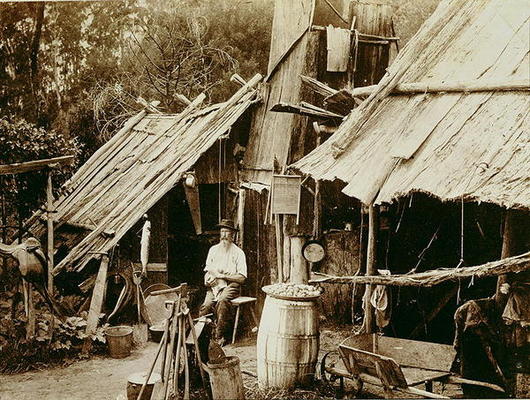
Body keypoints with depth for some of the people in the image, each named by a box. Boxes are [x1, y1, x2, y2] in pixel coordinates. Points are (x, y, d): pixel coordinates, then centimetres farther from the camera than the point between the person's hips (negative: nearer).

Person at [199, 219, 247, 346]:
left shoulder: (238, 253, 2)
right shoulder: (213, 249, 17)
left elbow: (241, 278, -4)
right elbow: (207, 270, 22)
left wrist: (223, 276, -12)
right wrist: (207, 279, 0)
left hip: (231, 285, -4)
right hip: (214, 285, 4)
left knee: (222, 300, -36)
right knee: (206, 305, -28)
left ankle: (220, 335, -31)